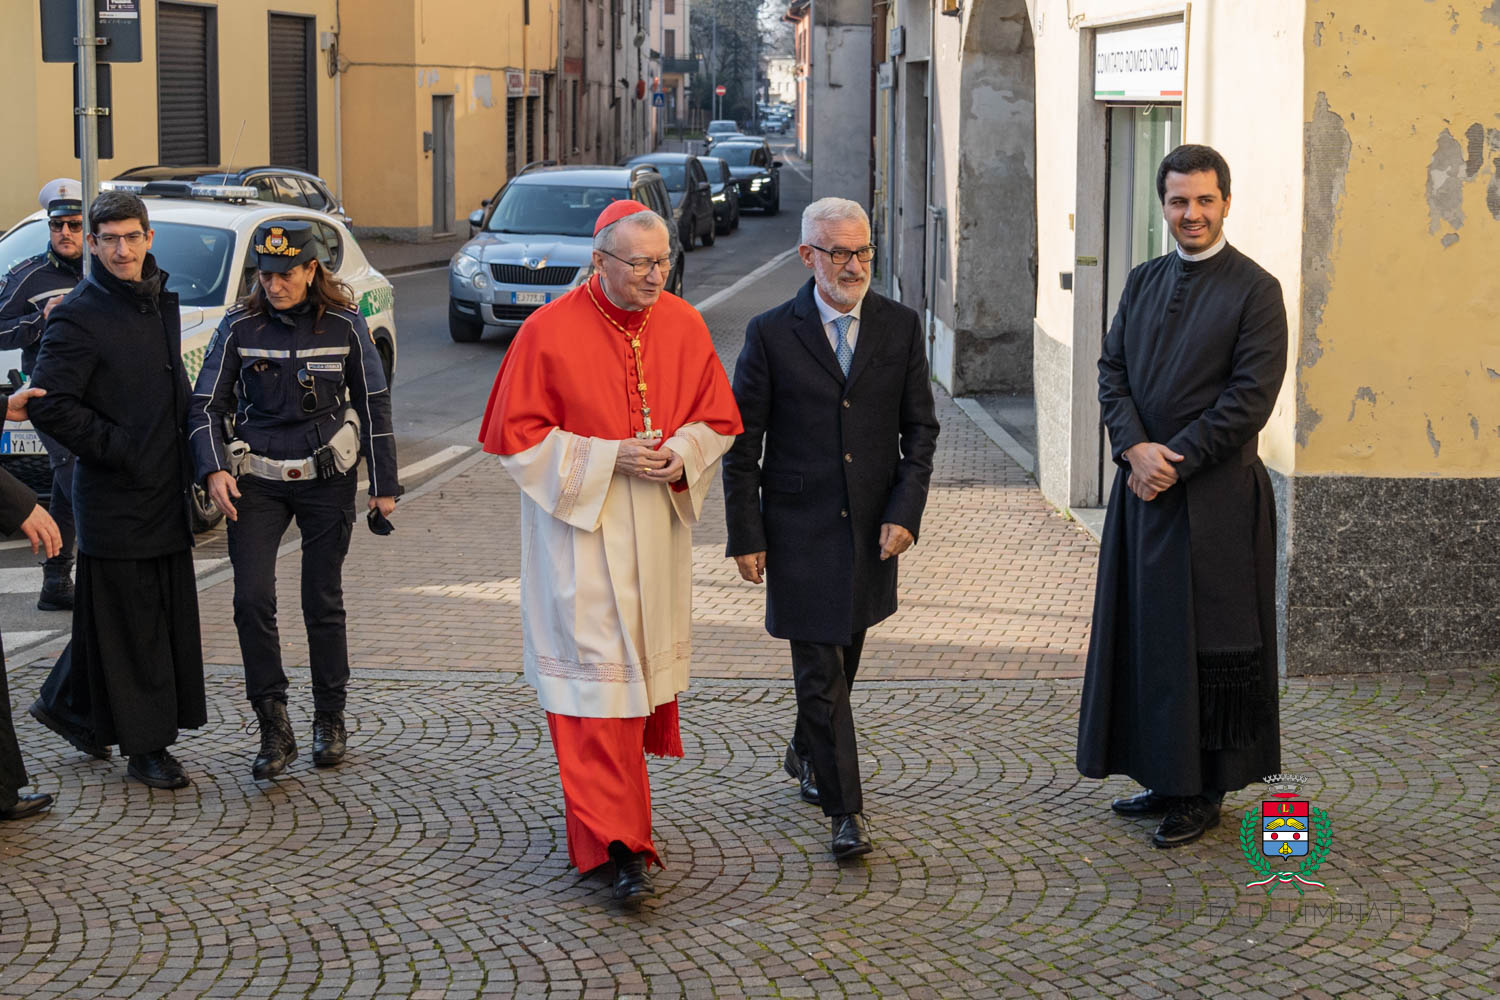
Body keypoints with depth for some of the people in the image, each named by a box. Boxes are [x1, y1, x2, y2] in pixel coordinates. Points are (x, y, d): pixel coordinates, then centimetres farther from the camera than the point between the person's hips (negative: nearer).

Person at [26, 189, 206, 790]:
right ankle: (146, 746, 7)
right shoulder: (80, 315, -12)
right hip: (114, 498, -8)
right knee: (129, 622, -1)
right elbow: (49, 405, -18)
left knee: (167, 615, 14)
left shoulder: (162, 302, 12)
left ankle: (68, 705, 30)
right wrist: (120, 451, -17)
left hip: (164, 492, 8)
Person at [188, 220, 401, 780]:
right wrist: (214, 470, -12)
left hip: (327, 480, 0)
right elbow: (206, 405, 3)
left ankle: (330, 720, 22)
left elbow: (374, 404, 5)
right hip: (257, 481, 1)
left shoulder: (344, 325, -3)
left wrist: (384, 483, 5)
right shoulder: (240, 327, -2)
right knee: (252, 599, -11)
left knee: (323, 602, 6)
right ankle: (274, 728, -2)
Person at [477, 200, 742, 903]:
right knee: (599, 679, -9)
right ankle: (617, 844, -8)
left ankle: (609, 811, 31)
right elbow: (517, 436, -9)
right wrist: (609, 457, -17)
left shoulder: (684, 326, 2)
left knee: (646, 670, 12)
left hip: (657, 532, 5)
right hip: (580, 532, -5)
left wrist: (681, 455, -12)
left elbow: (719, 419, 10)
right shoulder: (549, 332, -10)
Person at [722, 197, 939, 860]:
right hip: (799, 530, -3)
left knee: (842, 657, 18)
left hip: (872, 529, 3)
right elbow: (743, 443, -3)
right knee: (820, 669, -4)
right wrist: (745, 536, -5)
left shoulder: (900, 327, 2)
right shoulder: (771, 334, -6)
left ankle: (807, 755, 43)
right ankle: (846, 810, 3)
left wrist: (905, 512, -6)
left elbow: (919, 427, 6)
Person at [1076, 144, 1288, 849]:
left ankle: (1204, 794, 11)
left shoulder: (1255, 290, -7)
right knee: (1145, 634, 11)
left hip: (1214, 497, -6)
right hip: (1143, 488, 6)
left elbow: (1251, 396, -13)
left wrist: (1177, 458, -15)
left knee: (1205, 644, 0)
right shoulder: (1143, 283, 12)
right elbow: (1112, 368, 7)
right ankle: (1165, 777, 23)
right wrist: (1135, 447, -9)